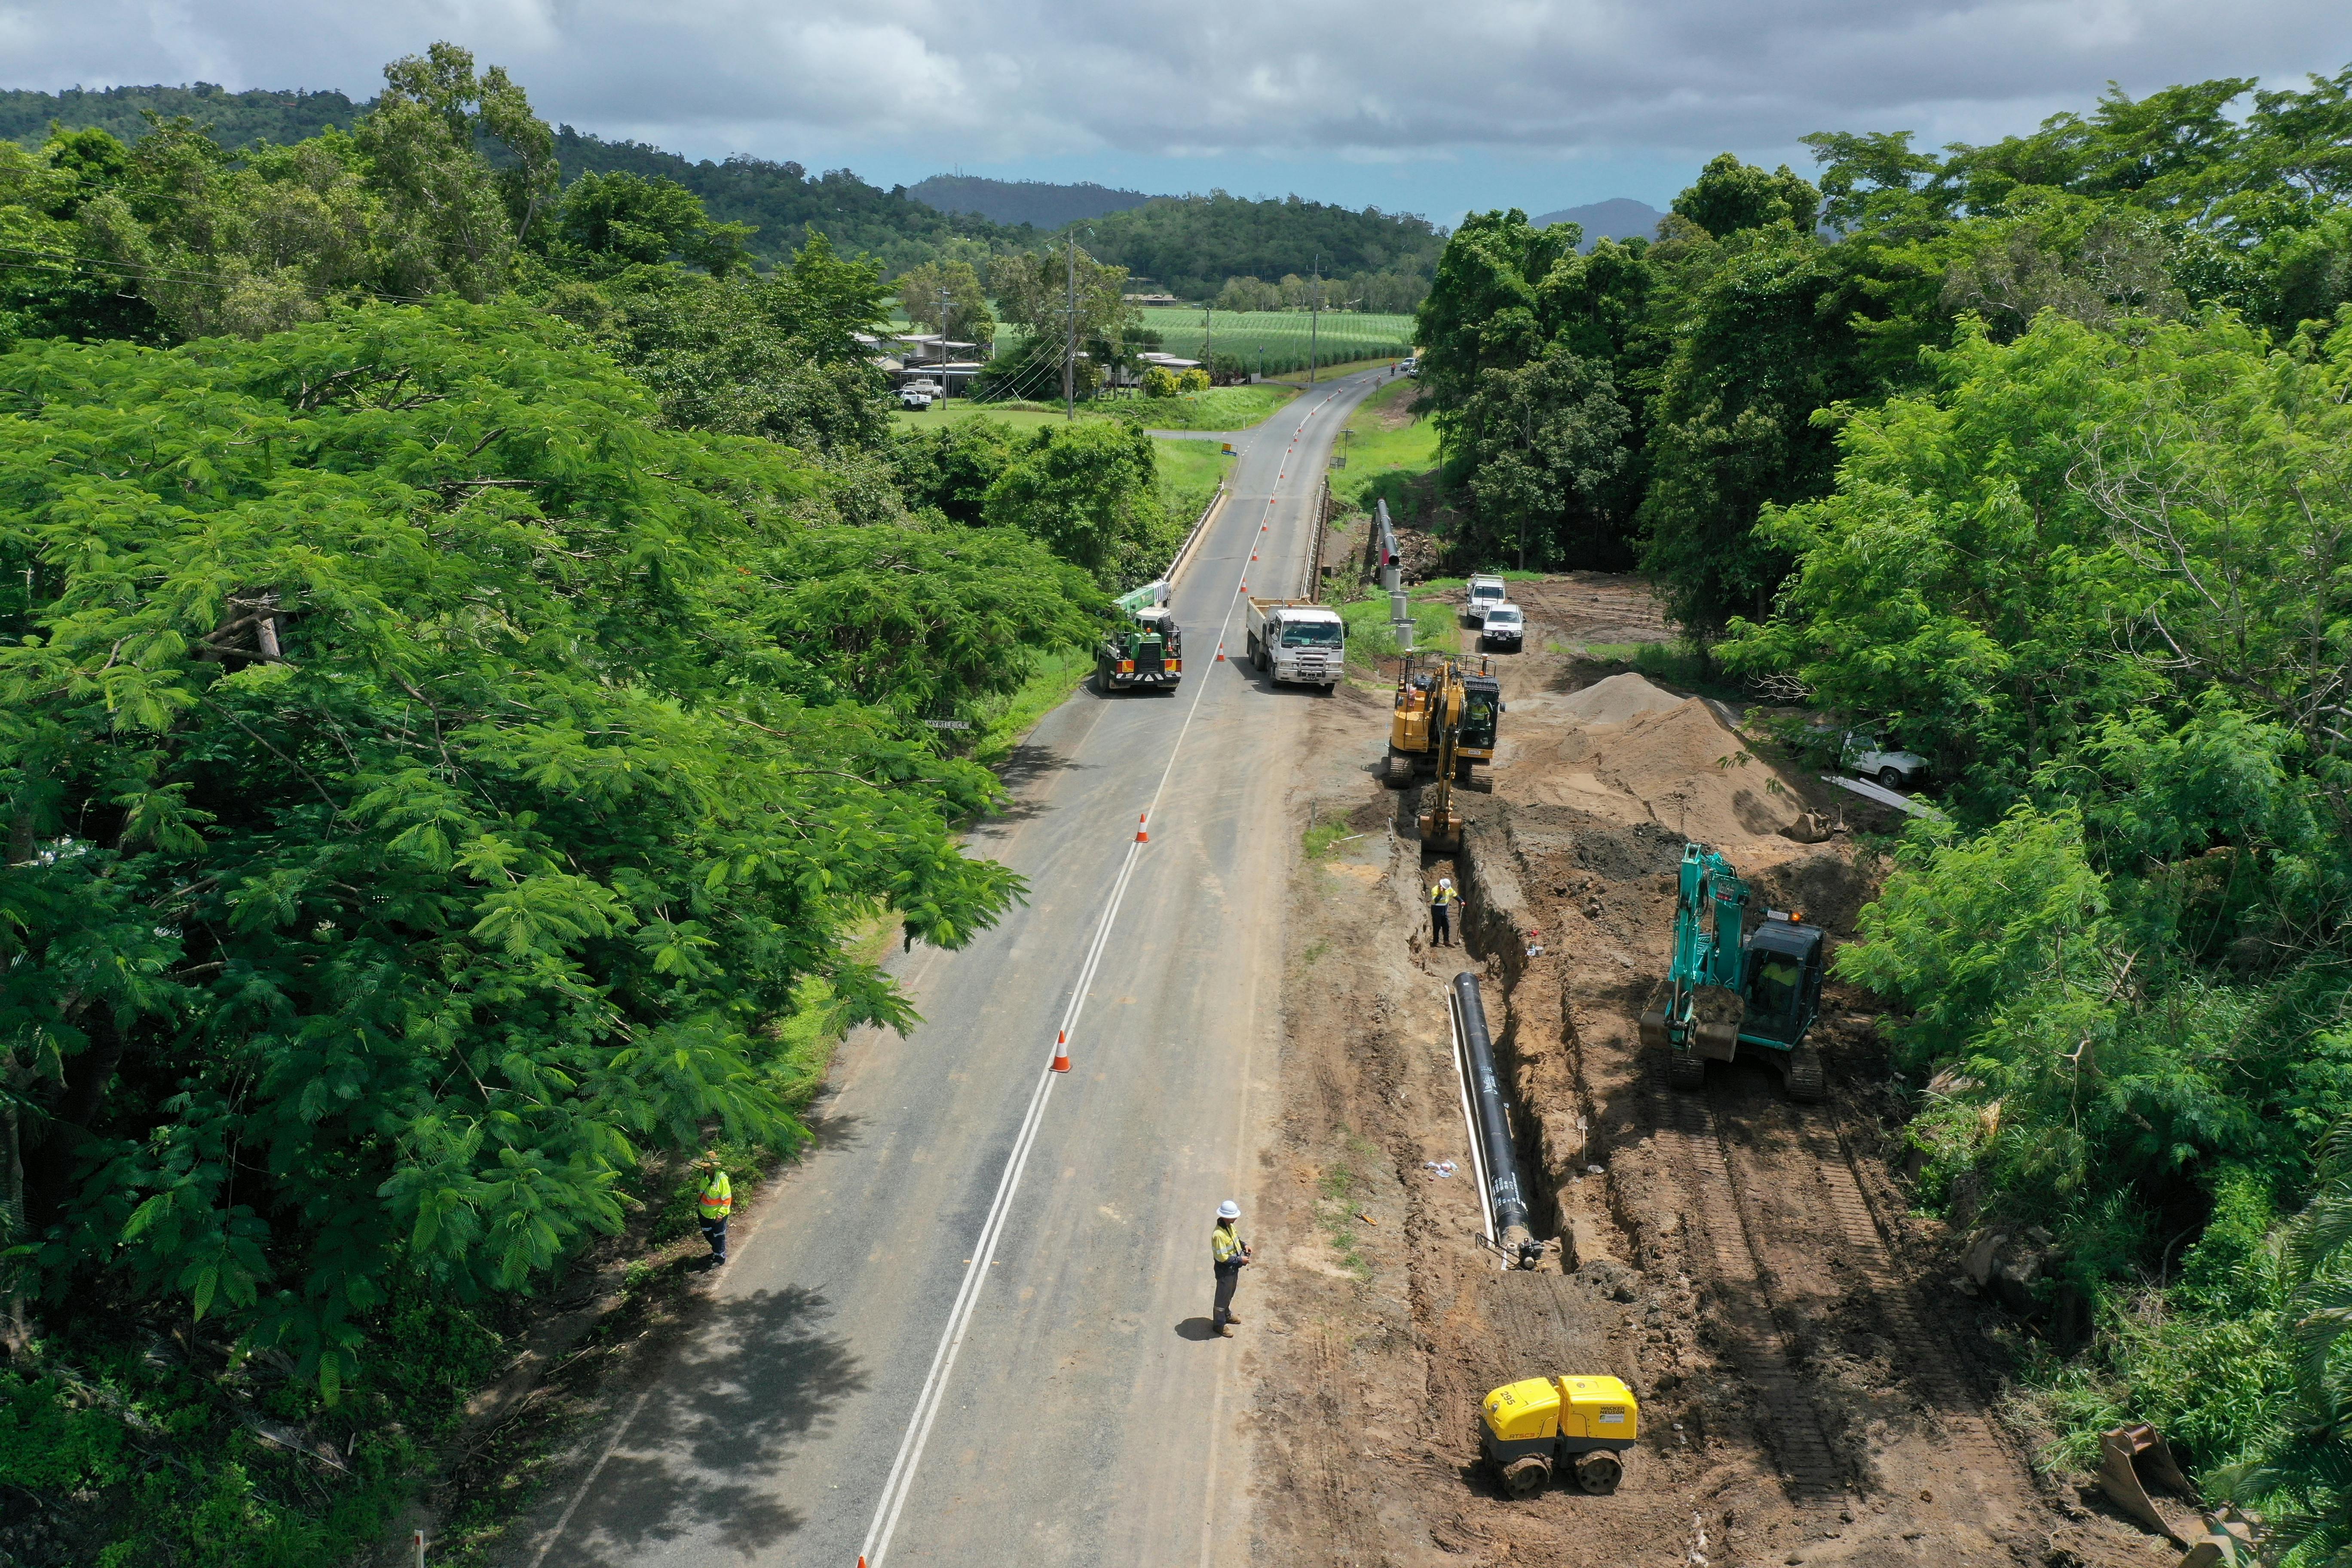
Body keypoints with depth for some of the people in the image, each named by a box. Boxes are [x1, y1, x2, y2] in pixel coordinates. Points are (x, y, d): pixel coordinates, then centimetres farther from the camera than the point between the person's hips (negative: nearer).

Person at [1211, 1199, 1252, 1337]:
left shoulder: (1229, 1226, -5)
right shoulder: (1219, 1235, -34)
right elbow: (1222, 1257, -29)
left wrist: (1244, 1245, -3)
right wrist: (1240, 1260, -23)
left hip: (1234, 1268, 9)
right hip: (1225, 1271, -9)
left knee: (1230, 1293, 28)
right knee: (1223, 1296, 10)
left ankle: (1227, 1315, 50)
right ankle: (1219, 1324, 28)